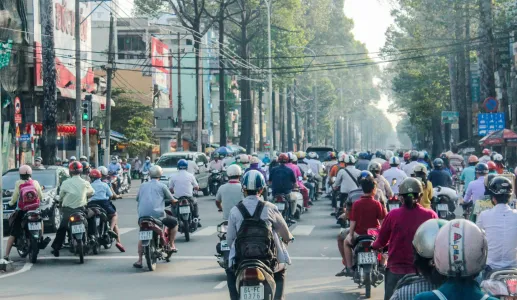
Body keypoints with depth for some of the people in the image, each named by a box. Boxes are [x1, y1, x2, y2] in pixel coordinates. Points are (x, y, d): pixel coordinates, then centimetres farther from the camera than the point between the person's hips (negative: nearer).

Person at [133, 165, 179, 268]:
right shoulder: (162, 186, 4)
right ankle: (171, 245, 19)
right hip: (157, 215, -4)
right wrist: (175, 201, 32)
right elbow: (172, 200, 9)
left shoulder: (143, 185, 15)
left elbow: (137, 199, 22)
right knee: (174, 222, 20)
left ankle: (139, 260, 9)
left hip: (142, 215, 4)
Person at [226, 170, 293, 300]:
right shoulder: (270, 208, -5)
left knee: (230, 273, 32)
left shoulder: (235, 211, -4)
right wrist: (288, 238, 33)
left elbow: (229, 239, 1)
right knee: (280, 273, 31)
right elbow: (284, 230, 9)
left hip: (241, 257, 0)